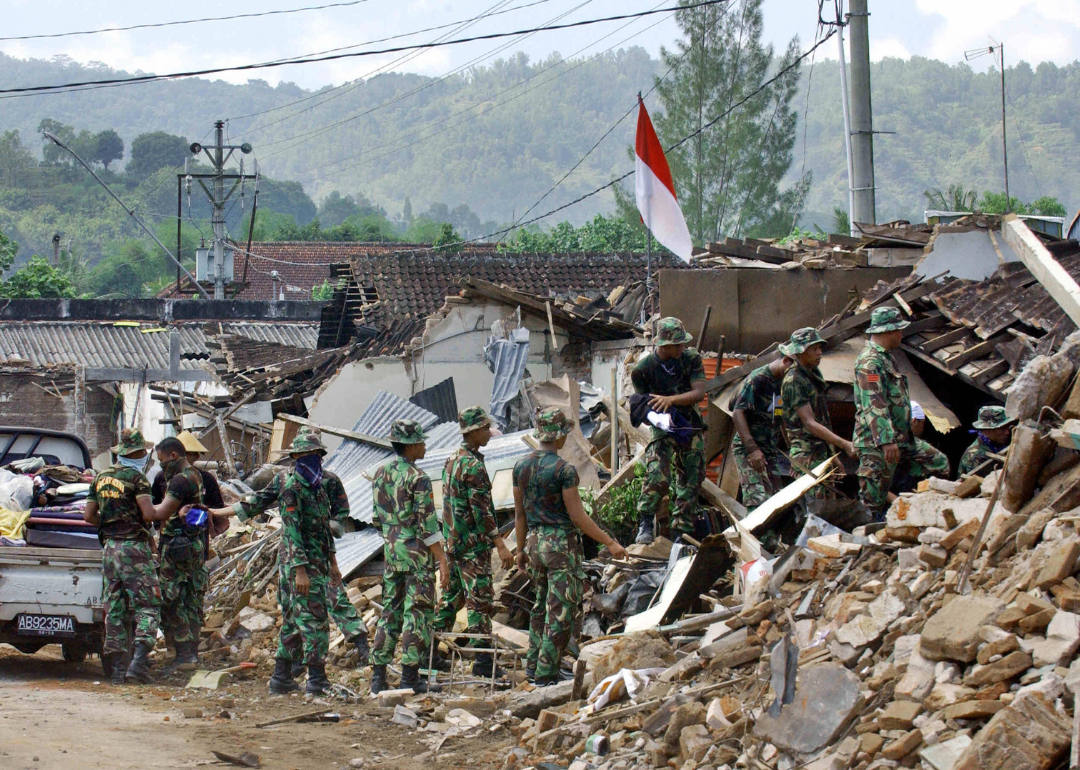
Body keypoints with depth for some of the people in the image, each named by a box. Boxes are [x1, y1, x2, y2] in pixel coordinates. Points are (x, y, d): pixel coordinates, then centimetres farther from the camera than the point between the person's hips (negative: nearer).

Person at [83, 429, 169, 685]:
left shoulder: (101, 478, 11)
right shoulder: (135, 478, -10)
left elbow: (88, 515, 12)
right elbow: (149, 514, -20)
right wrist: (162, 513, 1)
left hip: (110, 548, 7)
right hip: (134, 548, -7)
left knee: (115, 608, 10)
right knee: (147, 606, -4)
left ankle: (116, 668, 8)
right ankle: (139, 661, -20)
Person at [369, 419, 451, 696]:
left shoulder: (381, 474, 7)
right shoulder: (418, 478, -15)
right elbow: (427, 524, -17)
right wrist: (442, 561, -15)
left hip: (391, 551, 7)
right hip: (417, 552, -7)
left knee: (390, 612, 12)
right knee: (417, 613, -2)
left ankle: (378, 675, 11)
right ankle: (410, 677, -3)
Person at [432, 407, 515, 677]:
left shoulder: (452, 460, 12)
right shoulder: (473, 466, -18)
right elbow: (482, 510, -22)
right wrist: (500, 546, -23)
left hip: (452, 541, 9)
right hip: (473, 545, -9)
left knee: (451, 597, 15)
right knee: (480, 599, -6)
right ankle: (483, 660, -7)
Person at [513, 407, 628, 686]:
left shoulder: (522, 465, 3)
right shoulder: (564, 470, -17)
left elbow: (519, 512, 10)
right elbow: (577, 517, -17)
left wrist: (521, 549, 20)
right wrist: (610, 543, -11)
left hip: (536, 541, 7)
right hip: (562, 543, -7)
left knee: (542, 604, 21)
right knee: (560, 610, -1)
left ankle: (534, 664, 24)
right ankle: (546, 673, 0)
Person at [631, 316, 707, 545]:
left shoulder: (691, 359, -7)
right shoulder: (644, 369, -12)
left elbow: (699, 393, -15)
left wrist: (670, 400, -29)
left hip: (691, 427, 3)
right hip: (663, 429, -3)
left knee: (690, 482, 4)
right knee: (658, 477, -24)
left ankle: (682, 533, 14)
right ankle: (646, 522, -10)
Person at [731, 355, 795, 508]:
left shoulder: (783, 382, 11)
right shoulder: (757, 379, -13)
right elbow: (737, 413, -18)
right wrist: (752, 448, -25)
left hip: (771, 450, 8)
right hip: (747, 449, -8)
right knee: (758, 501, -20)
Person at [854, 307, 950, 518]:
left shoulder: (885, 358, 18)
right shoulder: (869, 362, -17)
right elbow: (874, 405, -25)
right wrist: (887, 441, -31)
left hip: (901, 438, 10)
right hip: (877, 443, -10)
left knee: (939, 464, 11)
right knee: (873, 501, -7)